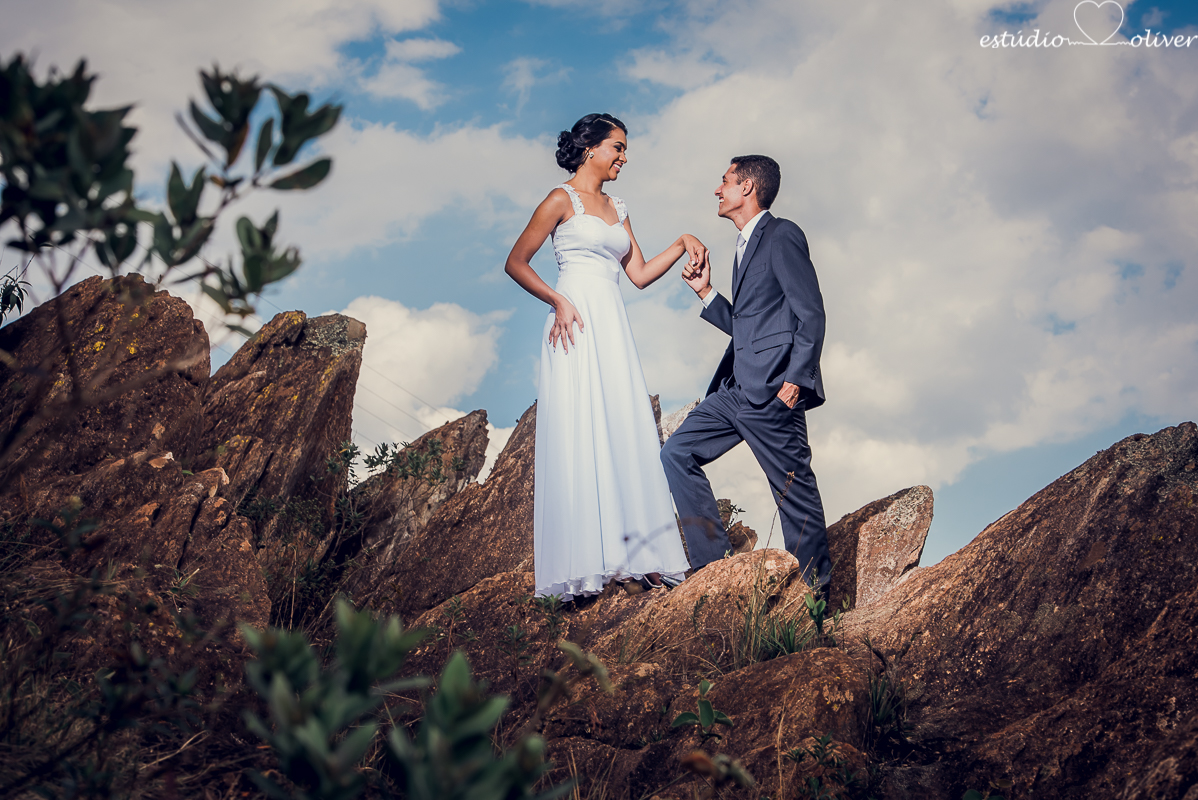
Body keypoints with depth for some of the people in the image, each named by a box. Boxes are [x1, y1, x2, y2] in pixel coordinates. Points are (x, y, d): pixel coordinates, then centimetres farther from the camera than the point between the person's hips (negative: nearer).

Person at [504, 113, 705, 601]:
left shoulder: (617, 209, 20)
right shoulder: (562, 201, -1)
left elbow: (640, 274, 17)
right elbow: (515, 263, -3)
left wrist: (681, 245, 5)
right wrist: (558, 301, -14)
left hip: (613, 327, 7)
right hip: (576, 324, -7)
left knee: (624, 434, 3)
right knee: (578, 434, -9)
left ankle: (631, 552, 6)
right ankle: (580, 564, -7)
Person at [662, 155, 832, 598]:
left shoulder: (782, 235, -6)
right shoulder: (746, 246, 22)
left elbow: (812, 315, -13)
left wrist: (795, 380, -18)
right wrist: (706, 292, 16)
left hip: (773, 392, -10)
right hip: (738, 389, 10)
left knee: (795, 489, -4)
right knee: (676, 454, 6)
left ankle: (814, 593, 6)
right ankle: (714, 563, 8)